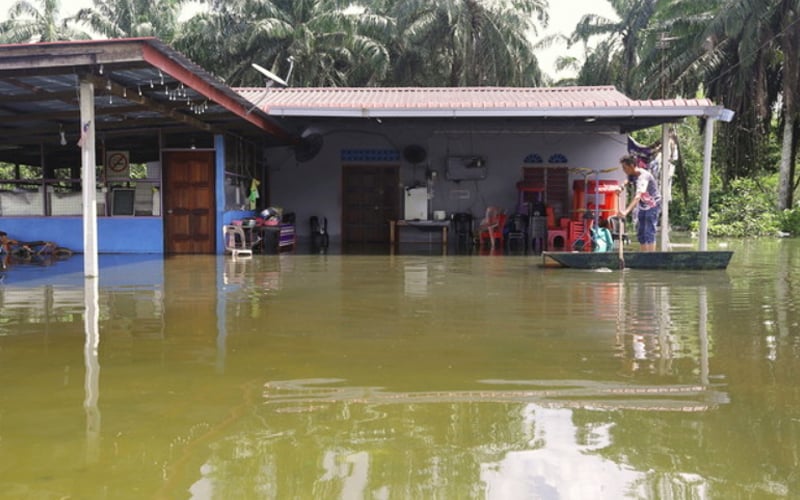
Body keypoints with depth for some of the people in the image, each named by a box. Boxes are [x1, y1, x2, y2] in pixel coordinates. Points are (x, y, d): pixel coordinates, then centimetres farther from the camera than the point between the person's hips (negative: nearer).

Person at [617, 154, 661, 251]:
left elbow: (638, 196, -44)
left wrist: (626, 211, -56)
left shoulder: (643, 176, -30)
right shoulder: (633, 175, -4)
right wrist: (622, 186, -3)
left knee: (649, 232, -13)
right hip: (643, 206, 9)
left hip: (653, 205, -9)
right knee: (640, 232, 10)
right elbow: (628, 180, 22)